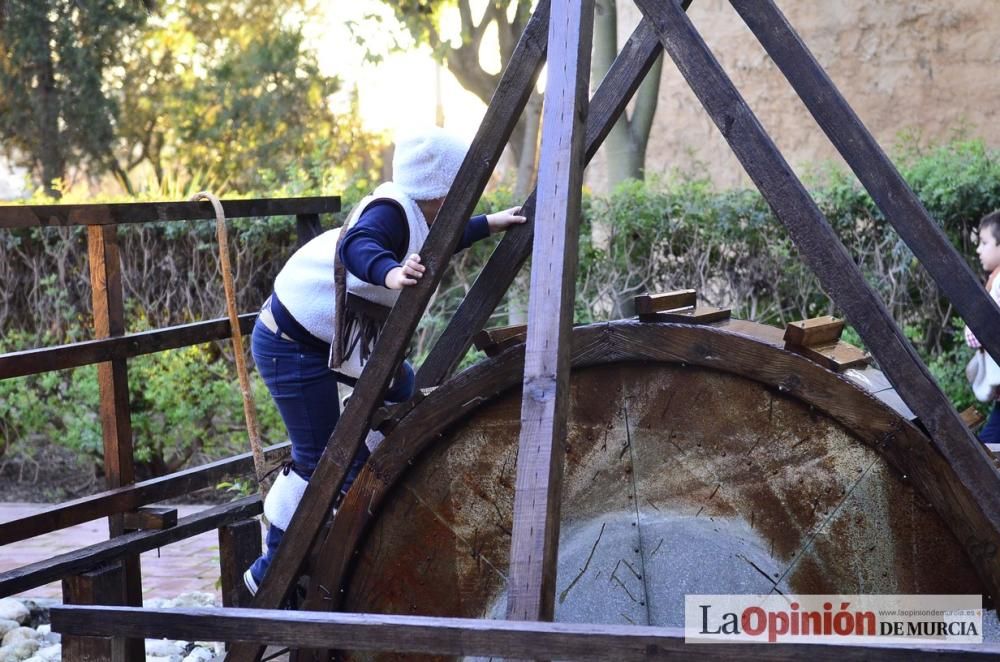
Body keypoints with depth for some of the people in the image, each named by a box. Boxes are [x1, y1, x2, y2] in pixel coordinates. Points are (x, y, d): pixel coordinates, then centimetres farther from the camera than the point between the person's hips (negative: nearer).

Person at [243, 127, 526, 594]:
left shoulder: (412, 215, 4)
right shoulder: (391, 211, -25)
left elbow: (438, 241, 29)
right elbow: (357, 245, -48)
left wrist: (489, 224, 34)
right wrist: (389, 271, -67)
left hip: (326, 338, 10)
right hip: (291, 346, -10)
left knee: (399, 385, 24)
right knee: (318, 459, -6)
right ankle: (270, 571, 6)